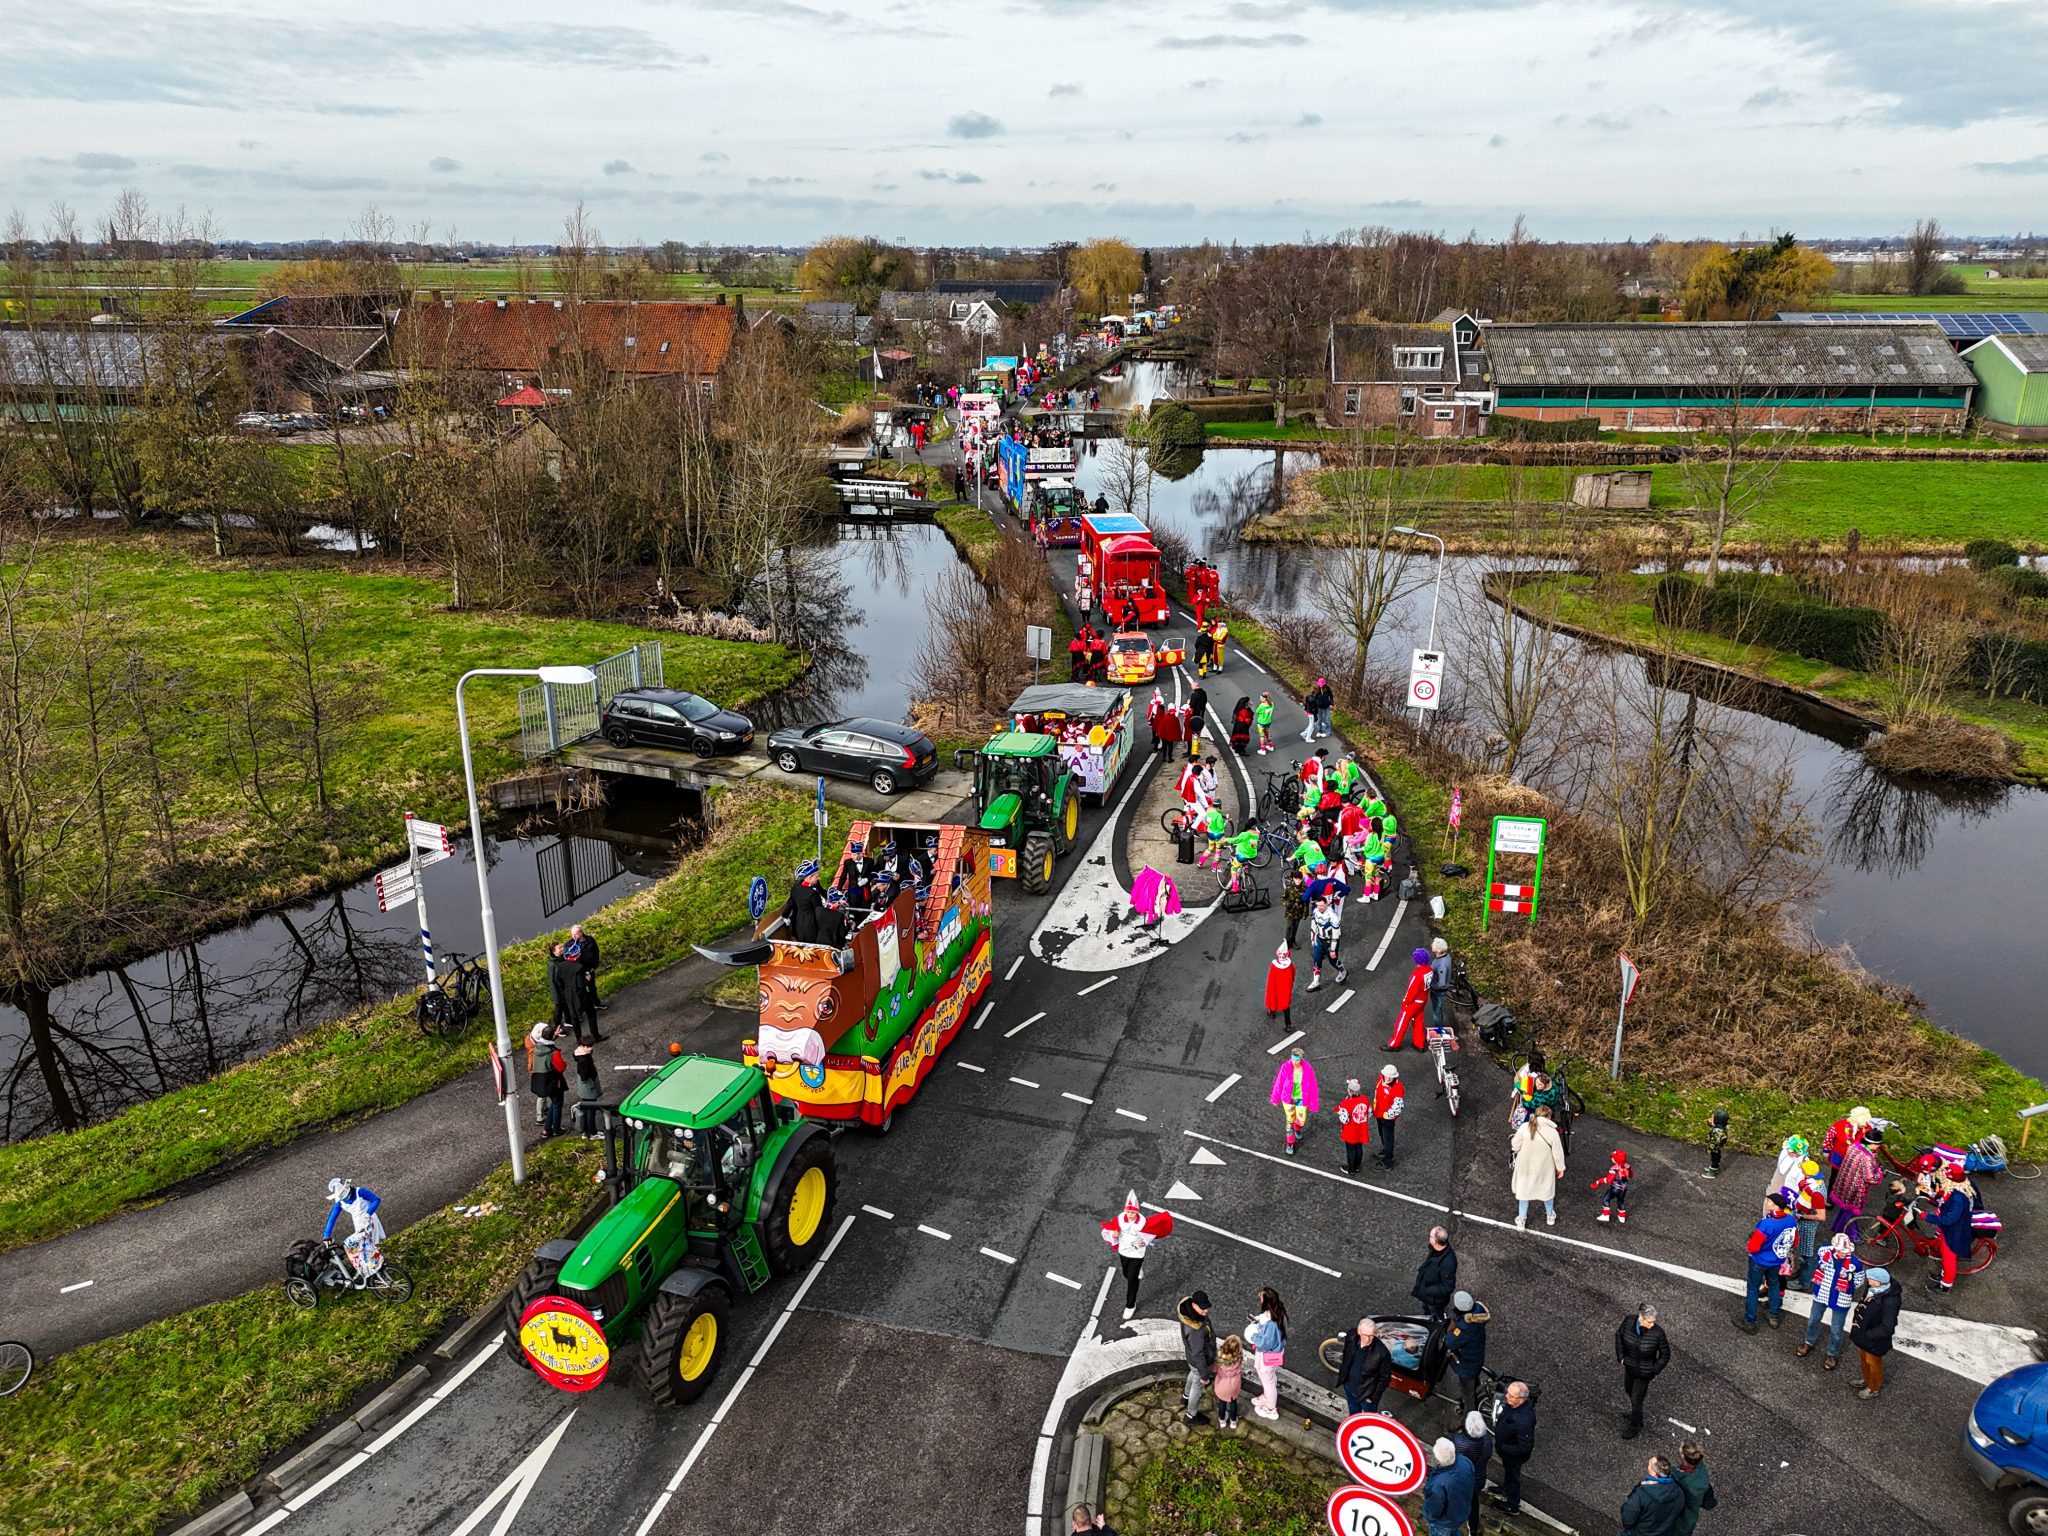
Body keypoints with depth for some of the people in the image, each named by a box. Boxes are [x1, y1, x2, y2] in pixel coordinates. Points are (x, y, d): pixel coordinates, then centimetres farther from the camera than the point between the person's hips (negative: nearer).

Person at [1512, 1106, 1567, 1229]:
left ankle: (1521, 1221, 29)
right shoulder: (1552, 1132, -23)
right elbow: (1558, 1153, -15)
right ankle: (1550, 1217, 47)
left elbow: (1515, 1145, -11)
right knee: (1547, 1190, 25)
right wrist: (1560, 1167, 3)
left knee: (1524, 1190, 19)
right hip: (1544, 1168, 0)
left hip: (1525, 1166, 1)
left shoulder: (1525, 1127, -20)